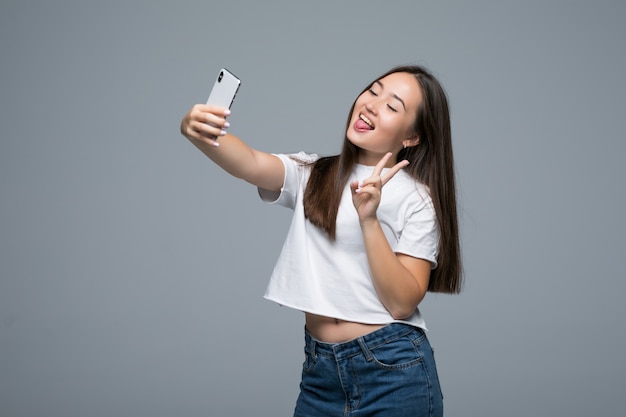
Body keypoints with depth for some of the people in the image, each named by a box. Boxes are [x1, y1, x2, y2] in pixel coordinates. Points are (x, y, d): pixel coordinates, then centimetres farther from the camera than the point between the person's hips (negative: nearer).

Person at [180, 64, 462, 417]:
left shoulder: (418, 199, -4)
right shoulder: (313, 175, 6)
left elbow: (402, 303, -12)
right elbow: (251, 165, -15)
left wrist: (369, 219, -22)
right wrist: (198, 131, -33)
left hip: (394, 372, -3)